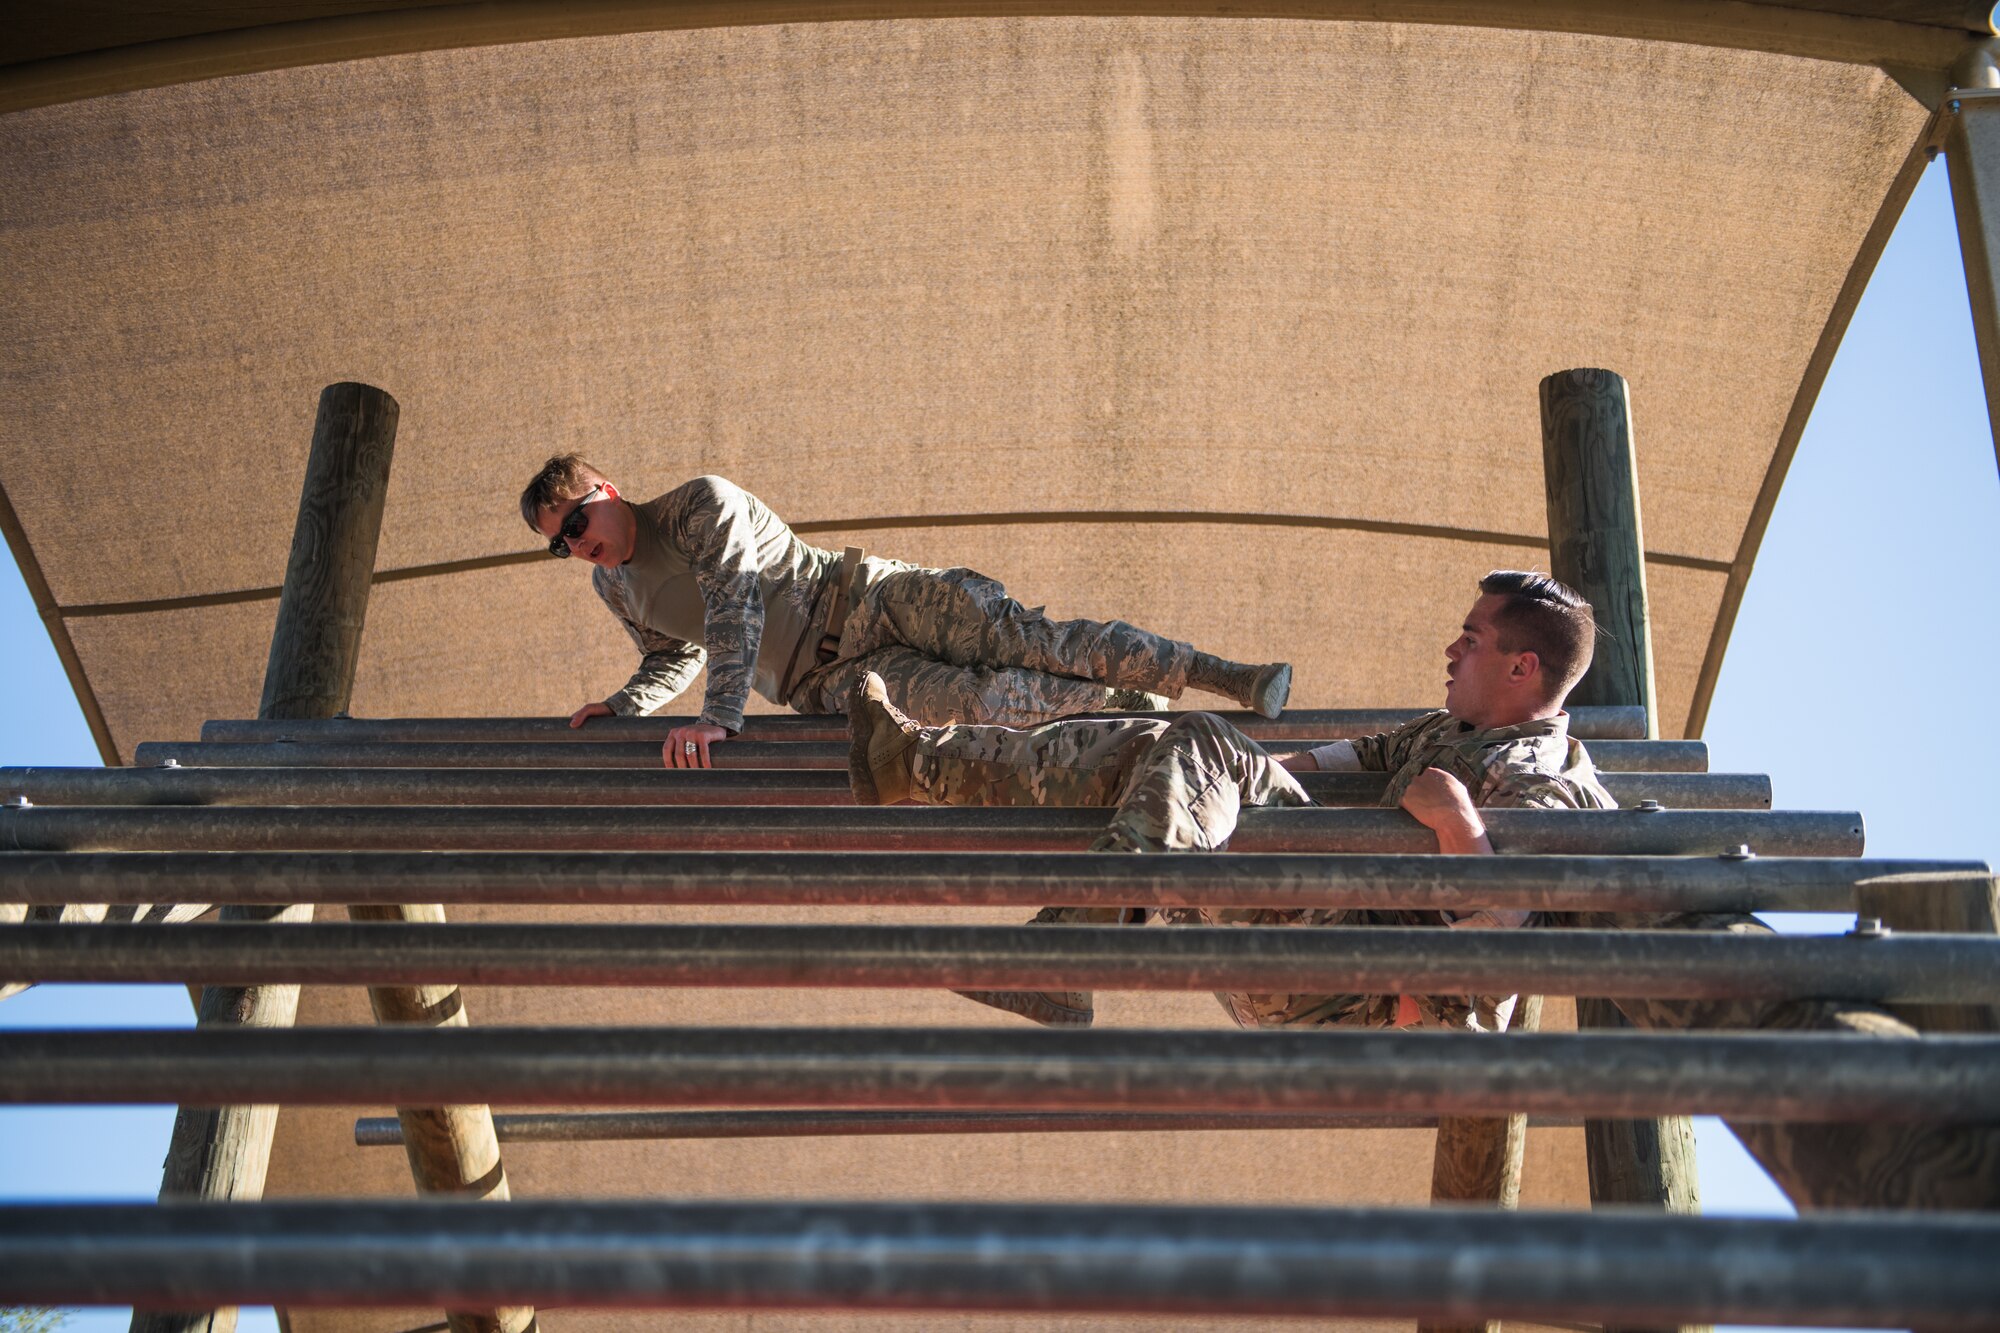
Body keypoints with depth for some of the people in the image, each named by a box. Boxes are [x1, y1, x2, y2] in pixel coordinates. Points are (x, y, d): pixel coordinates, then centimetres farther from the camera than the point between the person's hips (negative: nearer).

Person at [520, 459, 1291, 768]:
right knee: (977, 699, -26)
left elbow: (734, 611, -22)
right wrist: (622, 705, 9)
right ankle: (1130, 708, -18)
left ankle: (1235, 678, -22)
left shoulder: (701, 506, -11)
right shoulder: (613, 587, 12)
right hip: (829, 680, 4)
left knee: (1028, 641, -22)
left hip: (868, 597, -4)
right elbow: (675, 657, 29)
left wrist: (719, 717, -31)